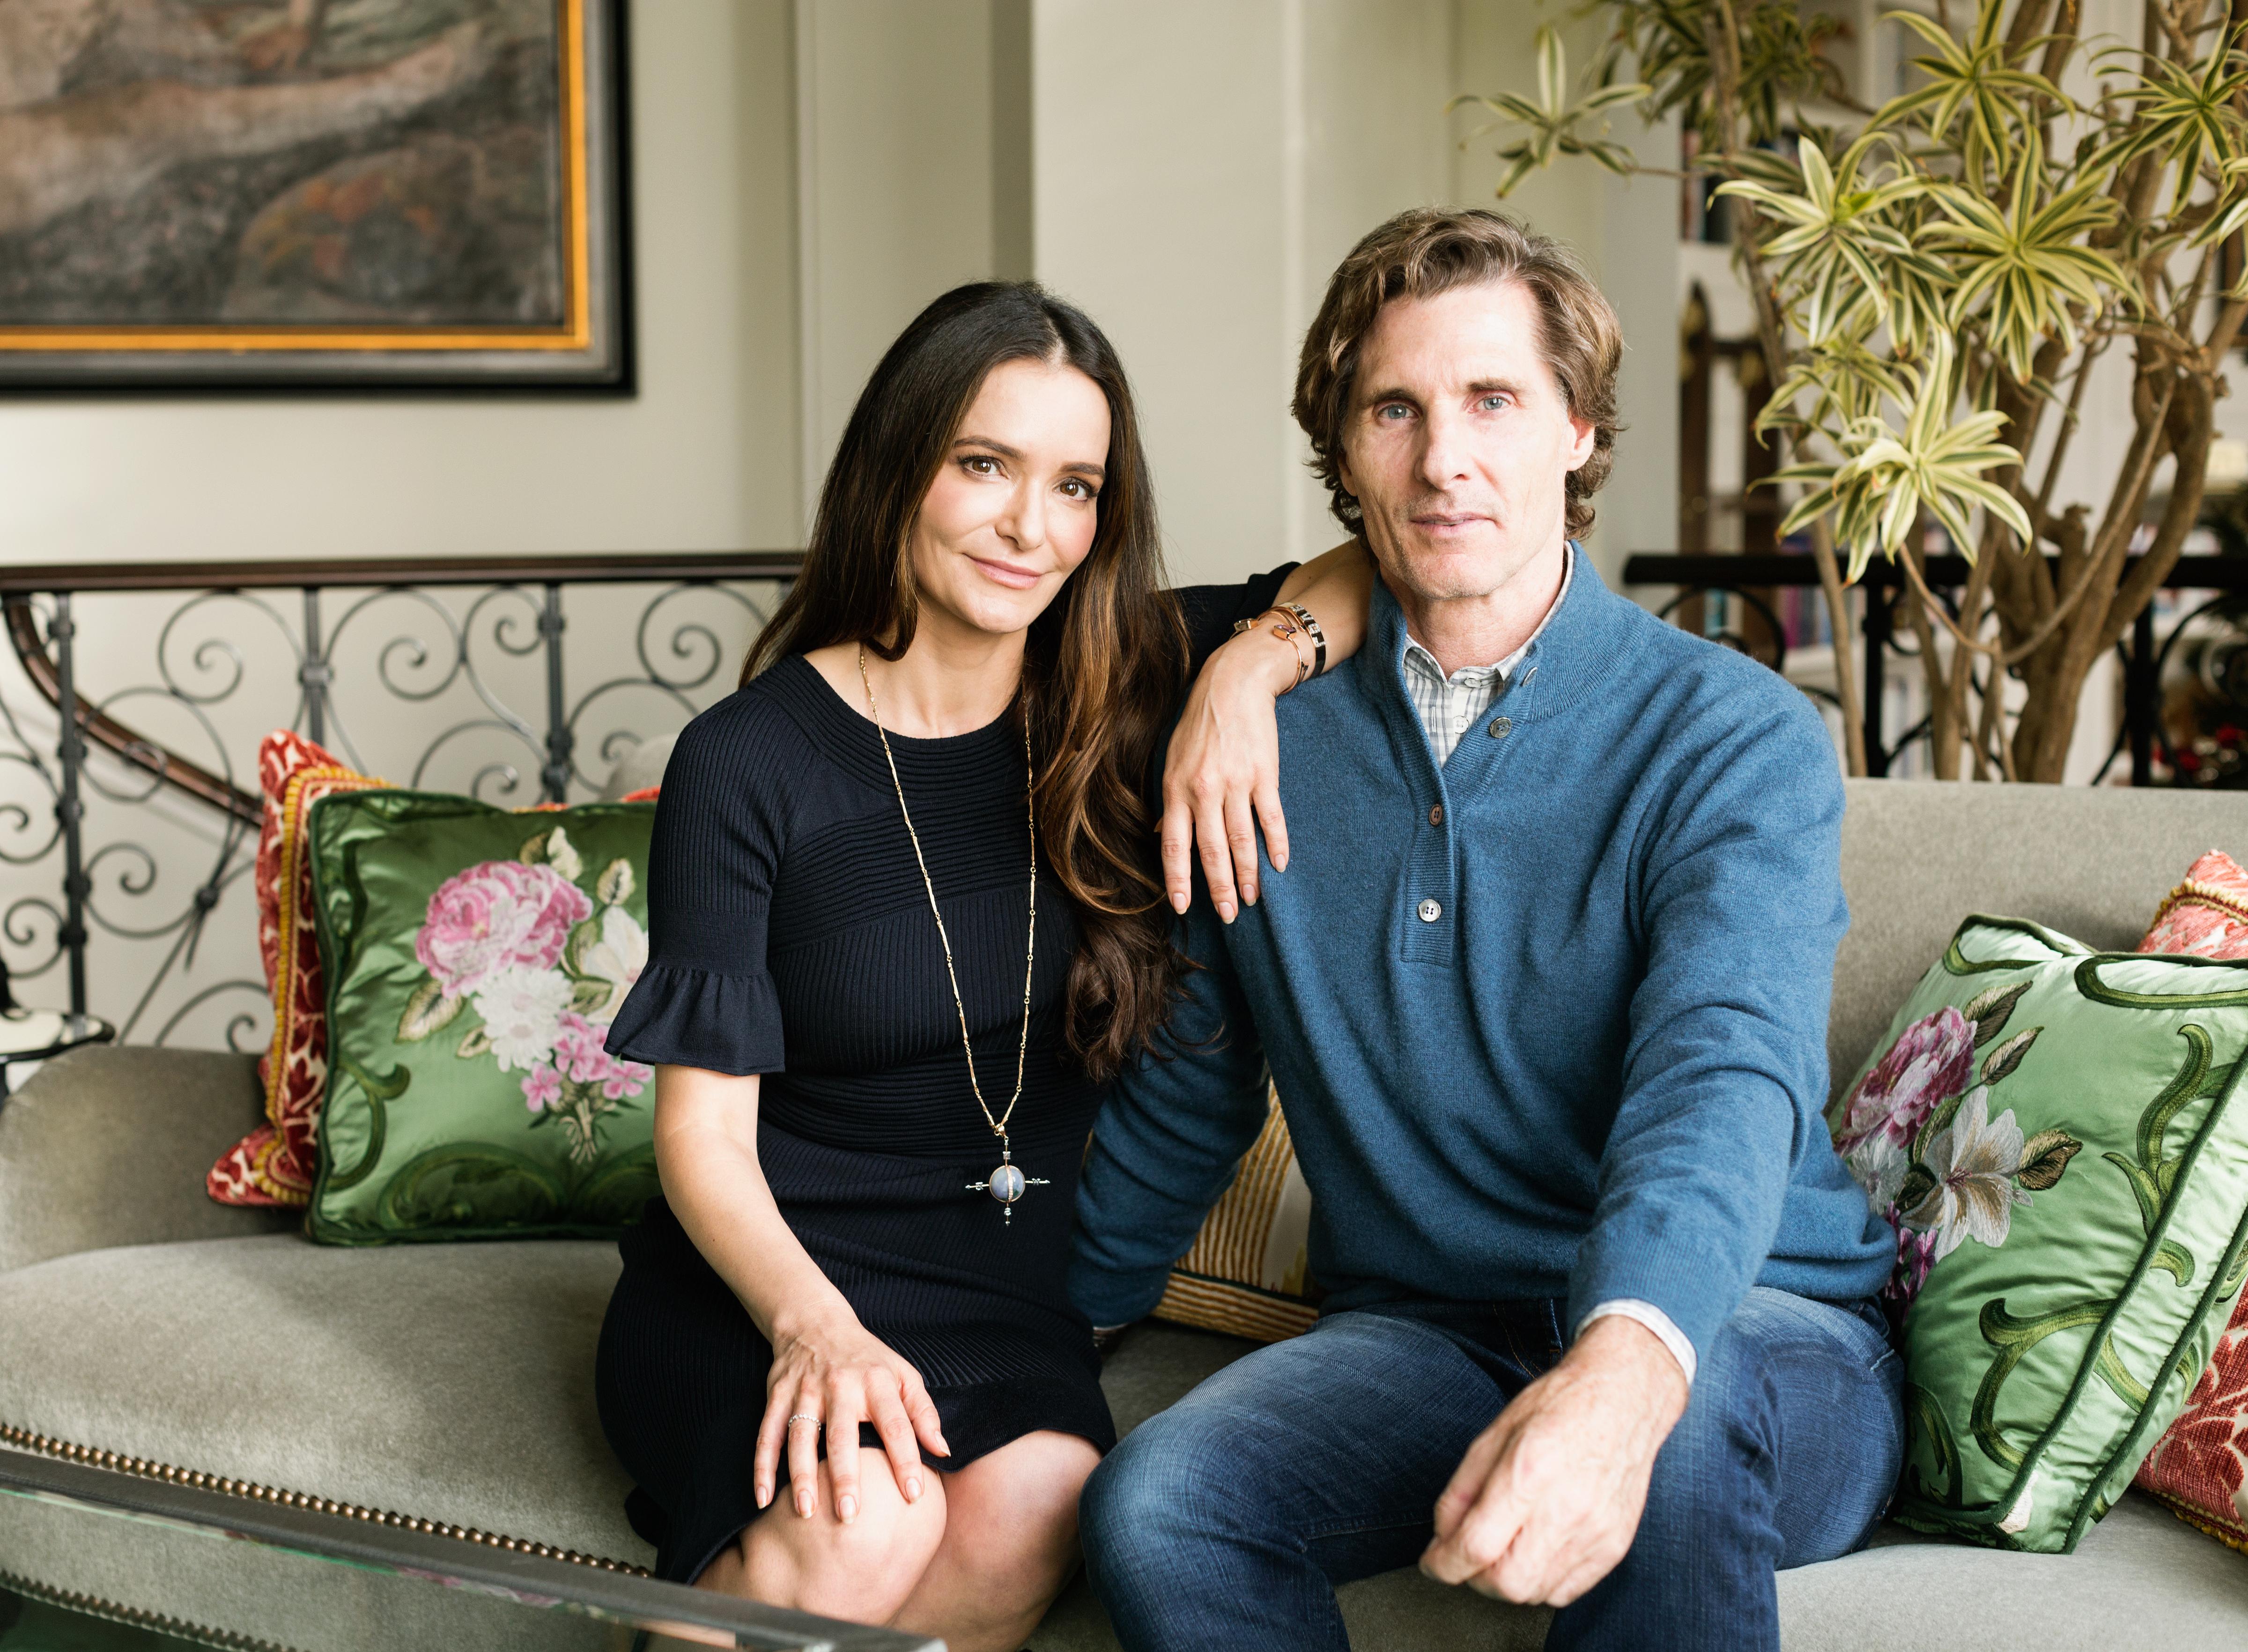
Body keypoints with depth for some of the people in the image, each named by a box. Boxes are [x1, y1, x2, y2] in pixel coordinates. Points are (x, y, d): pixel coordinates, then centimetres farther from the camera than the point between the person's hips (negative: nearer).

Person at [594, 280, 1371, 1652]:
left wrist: (1252, 663, -17)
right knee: (863, 1518, -36)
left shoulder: (1127, 692, 4)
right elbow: (705, 1126, -8)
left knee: (1029, 1516, -32)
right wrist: (811, 1323, -26)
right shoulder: (748, 763, -7)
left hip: (1011, 1289, 3)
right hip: (770, 1270, -3)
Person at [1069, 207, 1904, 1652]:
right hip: (1418, 1336, 3)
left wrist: (1625, 1367, -46)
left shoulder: (1736, 739, -9)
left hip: (1763, 1336, -3)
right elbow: (1181, 1101, 19)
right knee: (1154, 1508, -28)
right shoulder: (1265, 744, 4)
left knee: (1675, 1414, -39)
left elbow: (1721, 1084, -27)